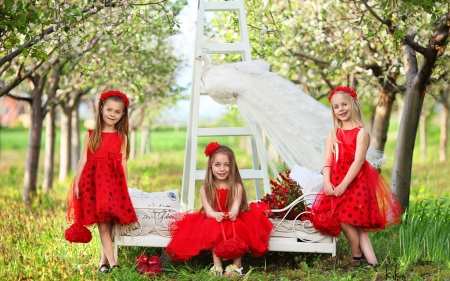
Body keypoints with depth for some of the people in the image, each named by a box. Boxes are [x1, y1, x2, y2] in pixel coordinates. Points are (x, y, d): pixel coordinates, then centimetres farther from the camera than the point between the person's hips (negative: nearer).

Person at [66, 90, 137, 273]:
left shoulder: (121, 137, 8)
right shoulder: (91, 135, 6)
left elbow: (123, 162, 5)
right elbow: (83, 160, 3)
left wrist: (125, 186, 2)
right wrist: (77, 184, -1)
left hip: (113, 182, 1)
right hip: (93, 181, -1)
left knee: (109, 221, 0)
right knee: (102, 222, -4)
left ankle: (104, 260, 11)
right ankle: (112, 262, -6)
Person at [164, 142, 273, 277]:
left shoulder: (236, 186, -2)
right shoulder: (205, 188, -1)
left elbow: (236, 206, -17)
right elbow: (208, 210, -13)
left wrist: (233, 213, -43)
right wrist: (216, 215, -38)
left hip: (234, 219, 0)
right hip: (212, 220, 0)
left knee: (238, 226, -32)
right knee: (214, 227, -32)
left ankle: (237, 263, -27)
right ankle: (217, 264, -33)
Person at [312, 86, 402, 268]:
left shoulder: (361, 132, -4)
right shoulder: (333, 134, 13)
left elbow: (358, 161, -14)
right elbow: (328, 161, 5)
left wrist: (343, 185, -21)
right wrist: (327, 182, -13)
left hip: (355, 182, -5)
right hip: (336, 183, 5)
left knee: (346, 219, -16)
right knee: (352, 223, -5)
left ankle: (357, 257, 1)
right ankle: (371, 261, 0)